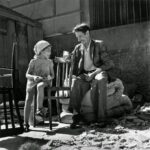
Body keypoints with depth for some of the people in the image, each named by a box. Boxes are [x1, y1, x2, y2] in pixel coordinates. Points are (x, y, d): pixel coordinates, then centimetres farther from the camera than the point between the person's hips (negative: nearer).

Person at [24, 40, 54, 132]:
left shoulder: (49, 62, 9)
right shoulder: (33, 61, 3)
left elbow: (52, 75, 11)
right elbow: (27, 74, 1)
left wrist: (49, 77, -12)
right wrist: (34, 77, -20)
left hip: (44, 82, 0)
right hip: (32, 82, 0)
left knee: (40, 86, -36)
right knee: (28, 100, -13)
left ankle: (40, 109, -33)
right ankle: (26, 123, -4)